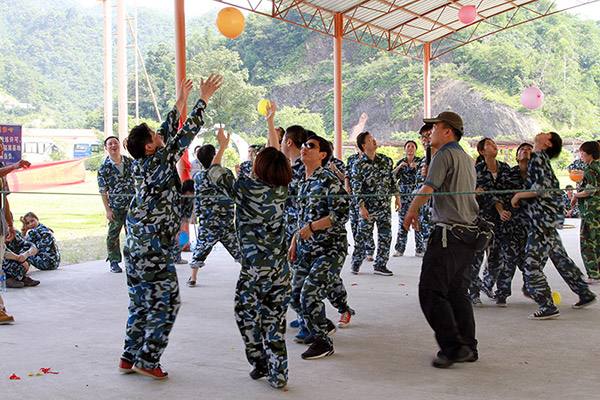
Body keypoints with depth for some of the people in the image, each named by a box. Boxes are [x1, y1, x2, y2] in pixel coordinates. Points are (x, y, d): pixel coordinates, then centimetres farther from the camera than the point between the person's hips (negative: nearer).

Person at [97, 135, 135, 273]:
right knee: (113, 235, 3)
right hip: (115, 207, -3)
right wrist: (107, 210, -10)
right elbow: (103, 191, -6)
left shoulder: (130, 162, 3)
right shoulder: (104, 167, -7)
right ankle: (114, 262, 14)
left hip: (132, 205, 3)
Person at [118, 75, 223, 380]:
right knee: (166, 302, 0)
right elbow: (186, 134, -10)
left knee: (141, 303, 15)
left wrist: (179, 103, 26)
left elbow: (168, 133, 20)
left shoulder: (143, 165, 9)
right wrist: (203, 99, -4)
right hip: (154, 249, -9)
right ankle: (147, 361, 3)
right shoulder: (160, 162, -12)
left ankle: (129, 358, 20)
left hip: (135, 246, 9)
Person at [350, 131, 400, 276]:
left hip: (385, 206, 4)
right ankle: (356, 263, 16)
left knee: (385, 236, 3)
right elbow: (356, 188, -8)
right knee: (363, 235, 1)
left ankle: (380, 265, 12)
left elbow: (392, 180, 15)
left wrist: (397, 196, 10)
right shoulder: (358, 165, -6)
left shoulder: (386, 160, 6)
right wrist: (361, 207, -13)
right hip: (368, 207, -4)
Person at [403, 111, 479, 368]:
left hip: (448, 233, -10)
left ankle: (452, 347, -9)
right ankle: (468, 347, 17)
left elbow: (427, 189, -16)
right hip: (469, 231, 10)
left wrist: (411, 212, -1)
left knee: (431, 292, -7)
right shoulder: (466, 158, 19)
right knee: (458, 292, 14)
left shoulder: (445, 155, -9)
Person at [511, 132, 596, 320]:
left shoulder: (539, 157, -11)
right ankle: (585, 294, 30)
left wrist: (519, 195, -9)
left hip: (543, 219, -10)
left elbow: (542, 188, -20)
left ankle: (548, 307, -6)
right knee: (560, 257, 19)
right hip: (547, 219, 10)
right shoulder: (538, 158, 16)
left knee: (532, 264, -9)